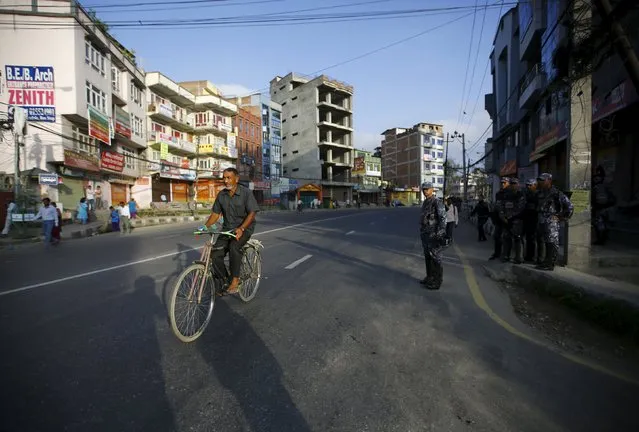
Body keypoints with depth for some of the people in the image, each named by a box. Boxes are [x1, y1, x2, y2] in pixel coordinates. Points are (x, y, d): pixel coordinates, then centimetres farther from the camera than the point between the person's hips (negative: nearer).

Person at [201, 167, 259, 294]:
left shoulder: (246, 193, -10)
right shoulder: (221, 195, 5)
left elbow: (252, 213, -17)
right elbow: (216, 213, 10)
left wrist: (241, 228, -31)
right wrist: (205, 226, -7)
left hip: (244, 228, -5)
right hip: (227, 229, 5)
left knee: (234, 246, -34)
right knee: (216, 254, -14)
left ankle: (235, 279, -19)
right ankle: (224, 280, 7)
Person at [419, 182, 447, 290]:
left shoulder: (437, 202, -13)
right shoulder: (425, 202, 14)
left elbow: (443, 219, -18)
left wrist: (439, 235, -22)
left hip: (434, 236, -9)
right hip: (425, 235, 9)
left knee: (435, 259, -2)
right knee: (427, 257, 16)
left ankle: (437, 282, 6)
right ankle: (430, 277, 29)